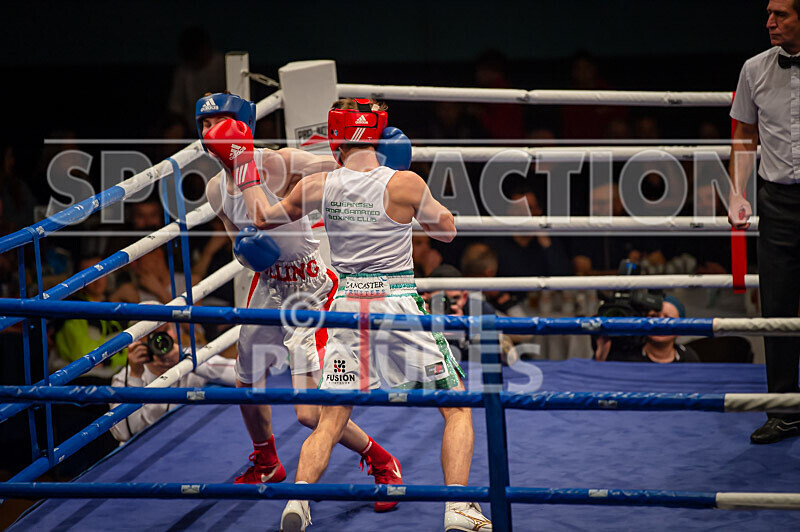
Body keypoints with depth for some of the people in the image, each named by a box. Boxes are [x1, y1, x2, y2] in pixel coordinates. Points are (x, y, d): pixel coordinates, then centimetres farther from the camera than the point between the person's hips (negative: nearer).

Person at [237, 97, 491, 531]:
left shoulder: (318, 186, -1)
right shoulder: (405, 183, -9)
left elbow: (264, 219, 15)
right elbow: (446, 230, 8)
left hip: (348, 305, 3)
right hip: (399, 304, -3)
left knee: (331, 421, 12)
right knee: (457, 408, 9)